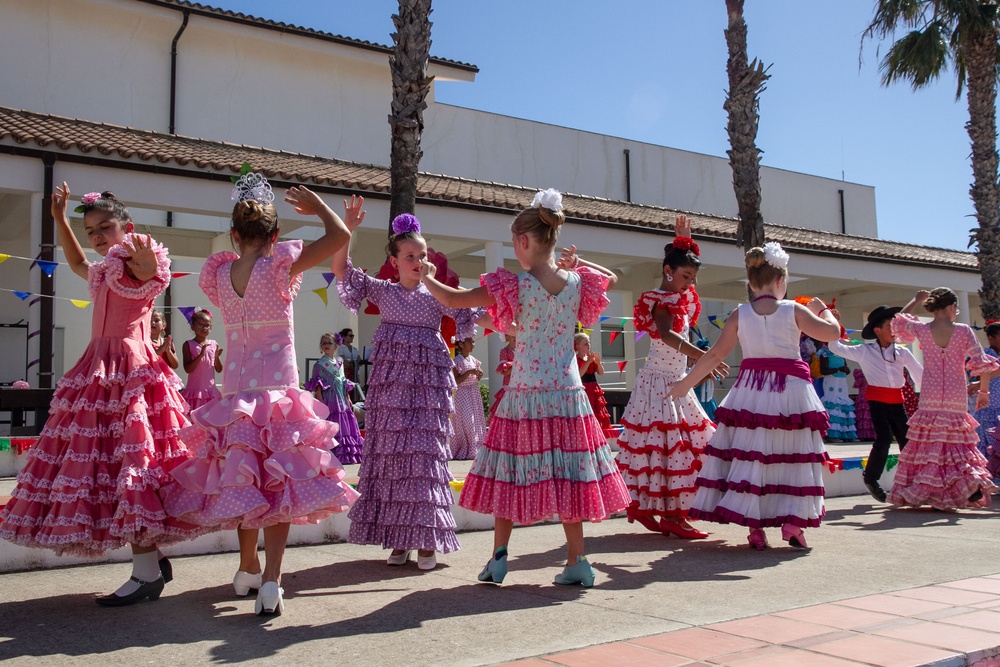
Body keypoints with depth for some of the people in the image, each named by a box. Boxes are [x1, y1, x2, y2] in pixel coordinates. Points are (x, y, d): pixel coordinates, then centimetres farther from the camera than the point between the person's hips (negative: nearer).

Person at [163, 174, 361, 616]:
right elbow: (340, 237, -10)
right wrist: (316, 204, 7)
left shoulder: (220, 275, 5)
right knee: (278, 481, -2)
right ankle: (270, 580, -11)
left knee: (245, 479, 16)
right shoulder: (279, 266, -10)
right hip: (277, 388, -5)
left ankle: (248, 570, 31)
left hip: (235, 390, 5)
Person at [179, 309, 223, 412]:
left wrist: (217, 357, -11)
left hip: (211, 390, 3)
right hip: (195, 390, -3)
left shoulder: (214, 344, 6)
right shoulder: (189, 345, -2)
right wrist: (201, 355, -20)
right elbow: (187, 369, -11)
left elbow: (219, 370, 7)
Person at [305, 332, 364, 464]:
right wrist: (320, 402, -18)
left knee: (345, 426, 7)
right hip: (328, 400, -6)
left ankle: (346, 456, 14)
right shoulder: (319, 364, -4)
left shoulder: (339, 362, 14)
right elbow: (317, 386, -9)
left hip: (341, 400, 6)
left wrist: (349, 399, 14)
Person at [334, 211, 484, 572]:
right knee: (391, 452, 1)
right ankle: (398, 539, 9)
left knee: (425, 453, -4)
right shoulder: (383, 291, 8)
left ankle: (426, 540, 2)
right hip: (390, 382, 1)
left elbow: (472, 315, 4)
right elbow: (340, 269, 2)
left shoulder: (437, 295, 8)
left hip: (428, 382, -1)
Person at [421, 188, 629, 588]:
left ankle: (498, 559, 17)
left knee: (511, 473, 10)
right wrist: (577, 263, 17)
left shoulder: (515, 287, -12)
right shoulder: (577, 283, -2)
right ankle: (577, 562, 13)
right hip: (568, 394, 3)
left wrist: (426, 277, 10)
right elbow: (610, 278, 23)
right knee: (565, 475, 9)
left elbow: (452, 299, -6)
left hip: (524, 396, -3)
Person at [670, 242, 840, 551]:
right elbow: (832, 332, 3)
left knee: (749, 456, 5)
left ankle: (755, 526, 3)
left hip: (750, 392, 1)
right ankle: (793, 522, 3)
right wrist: (823, 310, 23)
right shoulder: (794, 310, -4)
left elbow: (716, 354, 0)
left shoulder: (739, 315, 0)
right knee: (793, 456, 9)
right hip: (791, 390, -1)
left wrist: (686, 382, 9)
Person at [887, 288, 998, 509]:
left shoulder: (922, 329, -1)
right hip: (956, 399, 0)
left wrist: (916, 300, 30)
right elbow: (982, 364, -6)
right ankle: (972, 486, -10)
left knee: (929, 444, 6)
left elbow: (898, 322, 20)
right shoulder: (963, 331, -4)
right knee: (955, 443, 9)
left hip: (930, 399, 0)